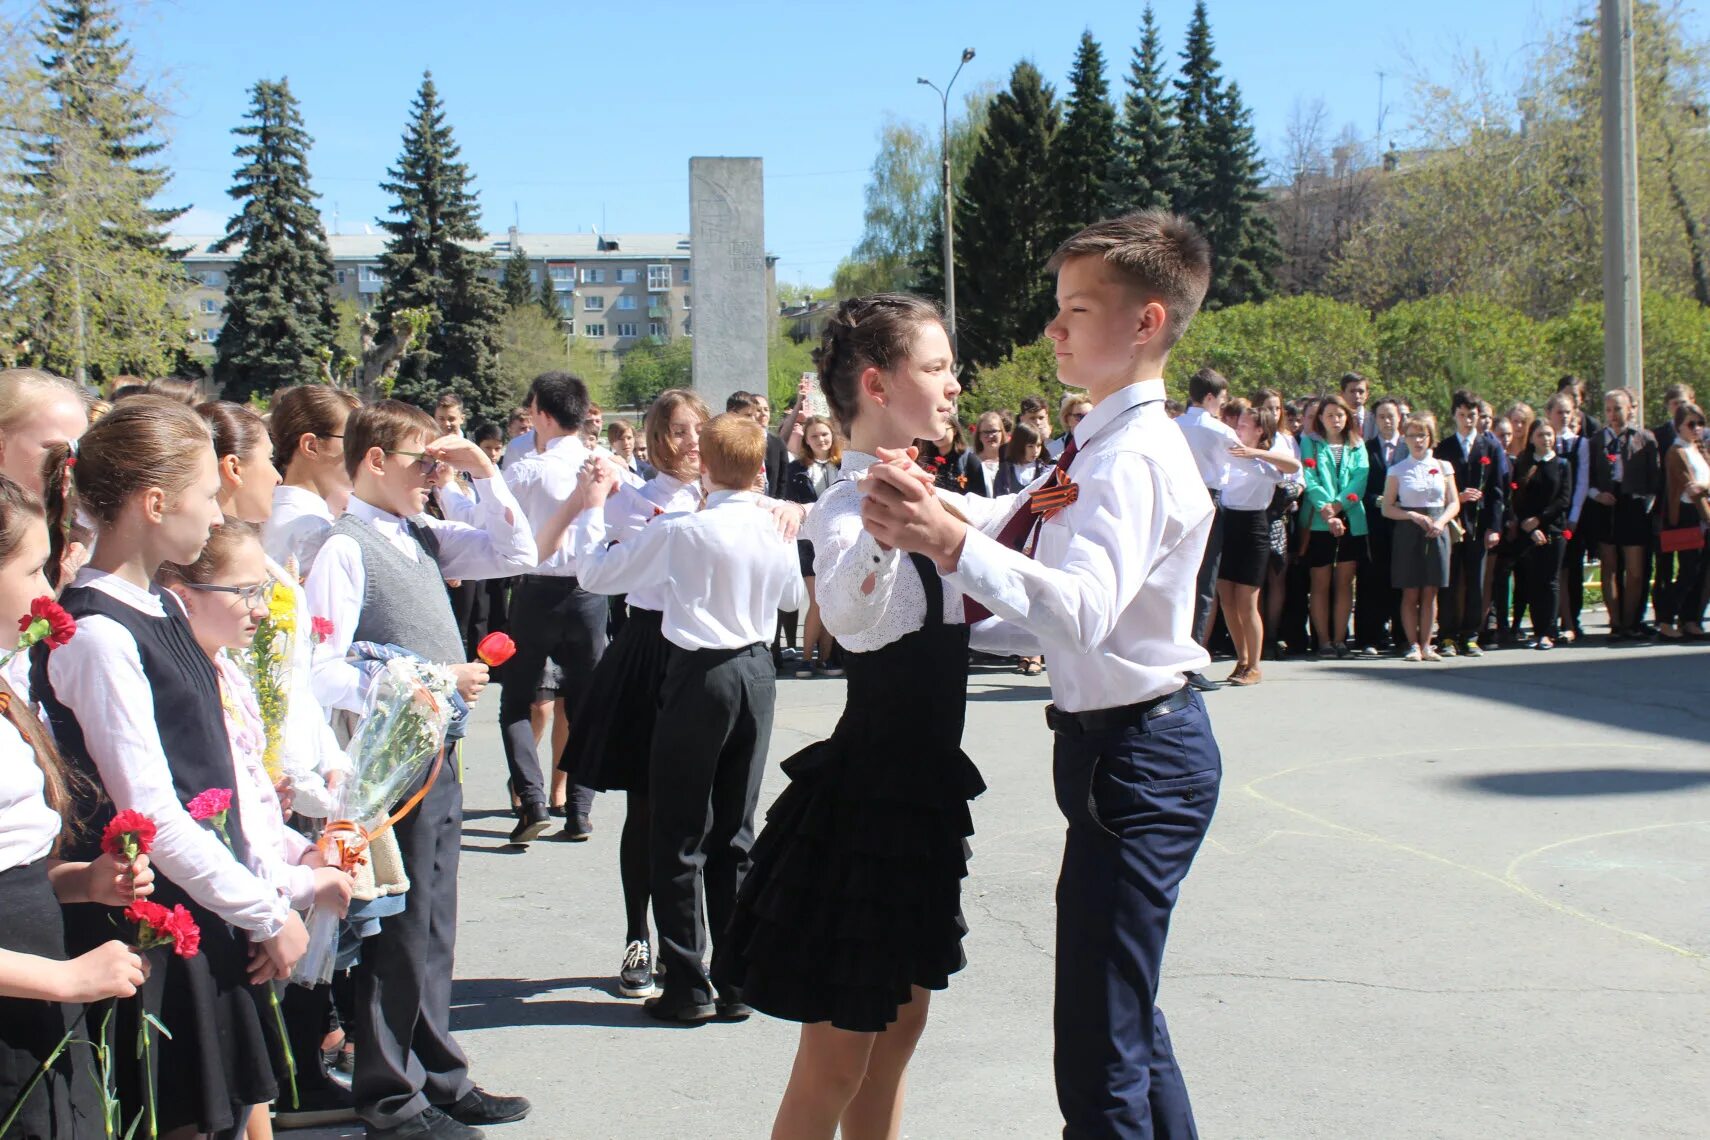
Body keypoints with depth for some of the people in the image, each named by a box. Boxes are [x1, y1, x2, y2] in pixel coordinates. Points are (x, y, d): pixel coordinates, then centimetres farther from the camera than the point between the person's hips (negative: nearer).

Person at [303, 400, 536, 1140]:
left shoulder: (424, 537, 10)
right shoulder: (343, 546, -14)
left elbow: (515, 555, 17)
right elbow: (321, 674, -20)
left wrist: (484, 473, 6)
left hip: (436, 753, 8)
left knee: (434, 929, 17)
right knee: (399, 931, 1)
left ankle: (438, 1077, 29)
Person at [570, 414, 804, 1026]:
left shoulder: (681, 532, -15)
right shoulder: (776, 531, 0)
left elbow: (598, 570, -7)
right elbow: (794, 595, 19)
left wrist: (592, 507, 6)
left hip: (700, 677, -5)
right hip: (757, 675, 5)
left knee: (681, 837, 4)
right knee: (736, 834, 12)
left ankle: (687, 988, 5)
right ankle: (737, 983, 15)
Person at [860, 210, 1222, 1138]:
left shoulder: (1134, 459, -20)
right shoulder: (1106, 444, 14)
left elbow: (1082, 610, -37)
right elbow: (1049, 596, 22)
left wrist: (951, 542, -47)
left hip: (1136, 754, -11)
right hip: (1117, 743, 11)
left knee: (1099, 1059, -9)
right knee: (1129, 1023, 22)